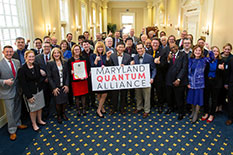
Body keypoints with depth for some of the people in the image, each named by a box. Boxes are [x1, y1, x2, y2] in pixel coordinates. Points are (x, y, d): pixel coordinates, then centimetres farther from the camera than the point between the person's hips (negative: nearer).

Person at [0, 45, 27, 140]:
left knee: (18, 109, 20)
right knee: (10, 112, 5)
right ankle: (12, 131, 21)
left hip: (18, 90, 5)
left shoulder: (17, 62, 3)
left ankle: (18, 124, 42)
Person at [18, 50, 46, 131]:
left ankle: (39, 120, 40)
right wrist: (29, 96, -16)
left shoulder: (37, 66, 1)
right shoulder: (22, 69, -15)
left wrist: (43, 75, -15)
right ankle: (34, 124, 29)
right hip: (30, 93, -5)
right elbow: (23, 84, -15)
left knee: (40, 106, 17)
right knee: (33, 109, 9)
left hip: (39, 90, 5)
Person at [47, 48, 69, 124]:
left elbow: (67, 74, 4)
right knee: (58, 102, 5)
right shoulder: (50, 63, -4)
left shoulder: (64, 63, 5)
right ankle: (58, 115, 27)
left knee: (64, 101, 8)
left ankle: (63, 113, 32)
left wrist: (67, 85, -6)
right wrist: (54, 88, -12)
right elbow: (49, 77, -7)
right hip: (56, 87, -3)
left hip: (64, 86, 3)